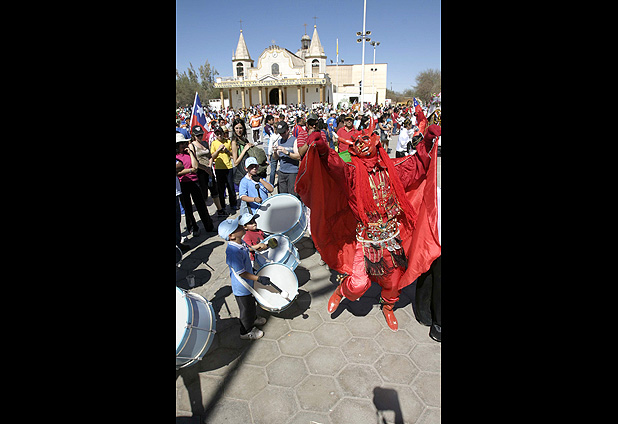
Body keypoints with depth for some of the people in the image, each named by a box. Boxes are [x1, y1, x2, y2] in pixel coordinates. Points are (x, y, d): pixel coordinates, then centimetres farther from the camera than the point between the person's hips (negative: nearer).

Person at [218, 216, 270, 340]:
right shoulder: (233, 252, -38)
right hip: (241, 288, -8)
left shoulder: (240, 243, -11)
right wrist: (259, 279, -29)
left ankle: (253, 318, 59)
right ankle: (246, 332, 40)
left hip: (248, 283, 8)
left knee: (251, 302, 32)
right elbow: (241, 273, -31)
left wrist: (254, 247, 10)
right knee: (246, 308, 15)